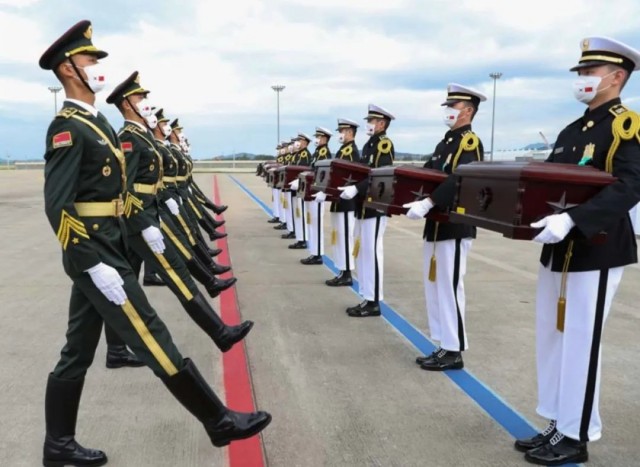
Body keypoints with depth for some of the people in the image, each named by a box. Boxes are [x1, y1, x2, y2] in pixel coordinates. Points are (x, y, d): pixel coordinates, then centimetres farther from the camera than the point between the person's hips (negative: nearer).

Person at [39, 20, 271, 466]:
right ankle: (221, 421, 4)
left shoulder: (97, 123, 16)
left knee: (78, 351, 15)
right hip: (95, 256, -10)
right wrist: (96, 266, -25)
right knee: (154, 339, -5)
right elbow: (57, 208, -21)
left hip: (106, 250, 10)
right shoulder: (67, 128, -14)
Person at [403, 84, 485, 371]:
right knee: (434, 286, 12)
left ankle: (454, 352, 6)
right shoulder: (446, 142, 17)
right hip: (436, 224, 9)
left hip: (455, 226, -9)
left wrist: (427, 203, -35)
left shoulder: (470, 141, -10)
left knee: (449, 287, -4)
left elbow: (459, 180, -26)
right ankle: (444, 345, 21)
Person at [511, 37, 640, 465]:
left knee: (579, 345, -1)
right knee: (553, 342, 13)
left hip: (597, 253, -8)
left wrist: (571, 220, -35)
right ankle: (558, 426, 27)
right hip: (558, 252, 8)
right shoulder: (571, 132, 16)